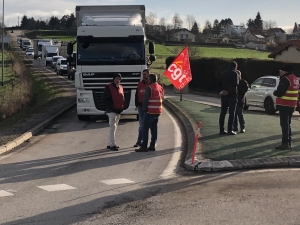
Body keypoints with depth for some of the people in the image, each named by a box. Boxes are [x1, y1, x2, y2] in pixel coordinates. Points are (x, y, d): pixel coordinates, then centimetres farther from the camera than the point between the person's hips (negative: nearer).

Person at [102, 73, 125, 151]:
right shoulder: (109, 87, -8)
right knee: (113, 127, -10)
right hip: (112, 111, -8)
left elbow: (122, 98, 19)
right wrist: (111, 106, -18)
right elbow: (105, 99, -11)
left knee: (114, 127, 12)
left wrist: (122, 106, 1)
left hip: (119, 111, 8)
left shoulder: (120, 87, 13)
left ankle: (110, 144, 20)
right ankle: (112, 144, -9)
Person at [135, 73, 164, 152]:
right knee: (154, 128, 12)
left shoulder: (149, 88, -13)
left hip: (150, 111, -8)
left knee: (145, 129, -5)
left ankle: (144, 146, -7)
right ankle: (152, 146, 13)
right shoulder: (160, 88, 12)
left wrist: (145, 109, -4)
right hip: (158, 111, 8)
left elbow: (145, 99, -14)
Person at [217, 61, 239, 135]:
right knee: (231, 113, -1)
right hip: (232, 95, -6)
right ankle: (229, 130, -4)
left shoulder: (223, 73, 12)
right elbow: (235, 84, -19)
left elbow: (219, 84, 11)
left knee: (223, 113, 9)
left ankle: (221, 130, 9)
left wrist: (222, 90, 4)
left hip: (224, 95, 6)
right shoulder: (234, 73, -10)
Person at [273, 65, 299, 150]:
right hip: (292, 105, 9)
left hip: (284, 105, -9)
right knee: (288, 124, 17)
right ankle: (289, 143, 19)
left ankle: (285, 143, -9)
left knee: (284, 124, -7)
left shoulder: (285, 79, -17)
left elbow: (279, 93, -20)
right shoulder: (295, 79, 13)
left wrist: (275, 92, 1)